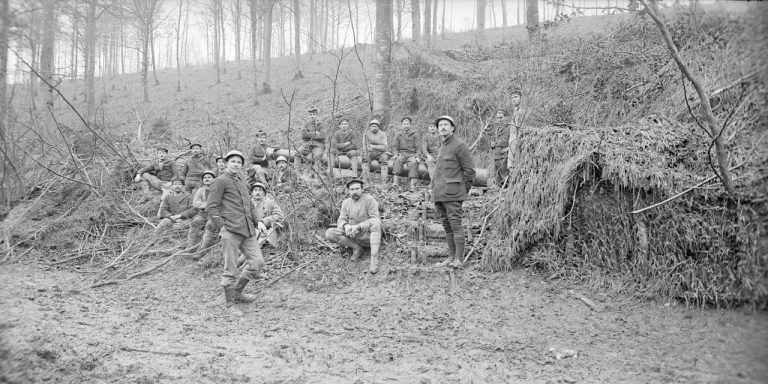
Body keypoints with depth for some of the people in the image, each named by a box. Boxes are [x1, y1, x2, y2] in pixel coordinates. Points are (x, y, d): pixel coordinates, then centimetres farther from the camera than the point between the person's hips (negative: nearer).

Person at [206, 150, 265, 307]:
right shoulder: (220, 181, -1)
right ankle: (230, 303, 10)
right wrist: (220, 227, -13)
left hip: (247, 230, 7)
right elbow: (211, 207, -6)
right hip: (230, 231, -7)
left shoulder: (243, 182, 22)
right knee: (230, 268, -2)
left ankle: (238, 292, 20)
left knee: (257, 262, 3)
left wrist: (255, 226, 21)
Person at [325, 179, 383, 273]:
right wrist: (346, 226, -23)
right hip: (352, 237, 4)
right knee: (329, 233, -18)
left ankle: (374, 258, -38)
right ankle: (357, 248, -10)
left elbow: (375, 220, -16)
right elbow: (341, 221, 2)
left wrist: (358, 227, -30)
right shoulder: (346, 203, 6)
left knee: (375, 222, -37)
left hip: (369, 235, -4)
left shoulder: (369, 199, -9)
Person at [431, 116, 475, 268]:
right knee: (447, 226, 10)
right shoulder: (442, 148, 20)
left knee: (456, 225, -7)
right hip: (439, 194, 8)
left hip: (452, 194, -8)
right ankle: (451, 256, 17)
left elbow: (469, 170, -6)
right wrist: (434, 188, 16)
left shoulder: (460, 145, -5)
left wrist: (463, 191, -4)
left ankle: (459, 258, -3)